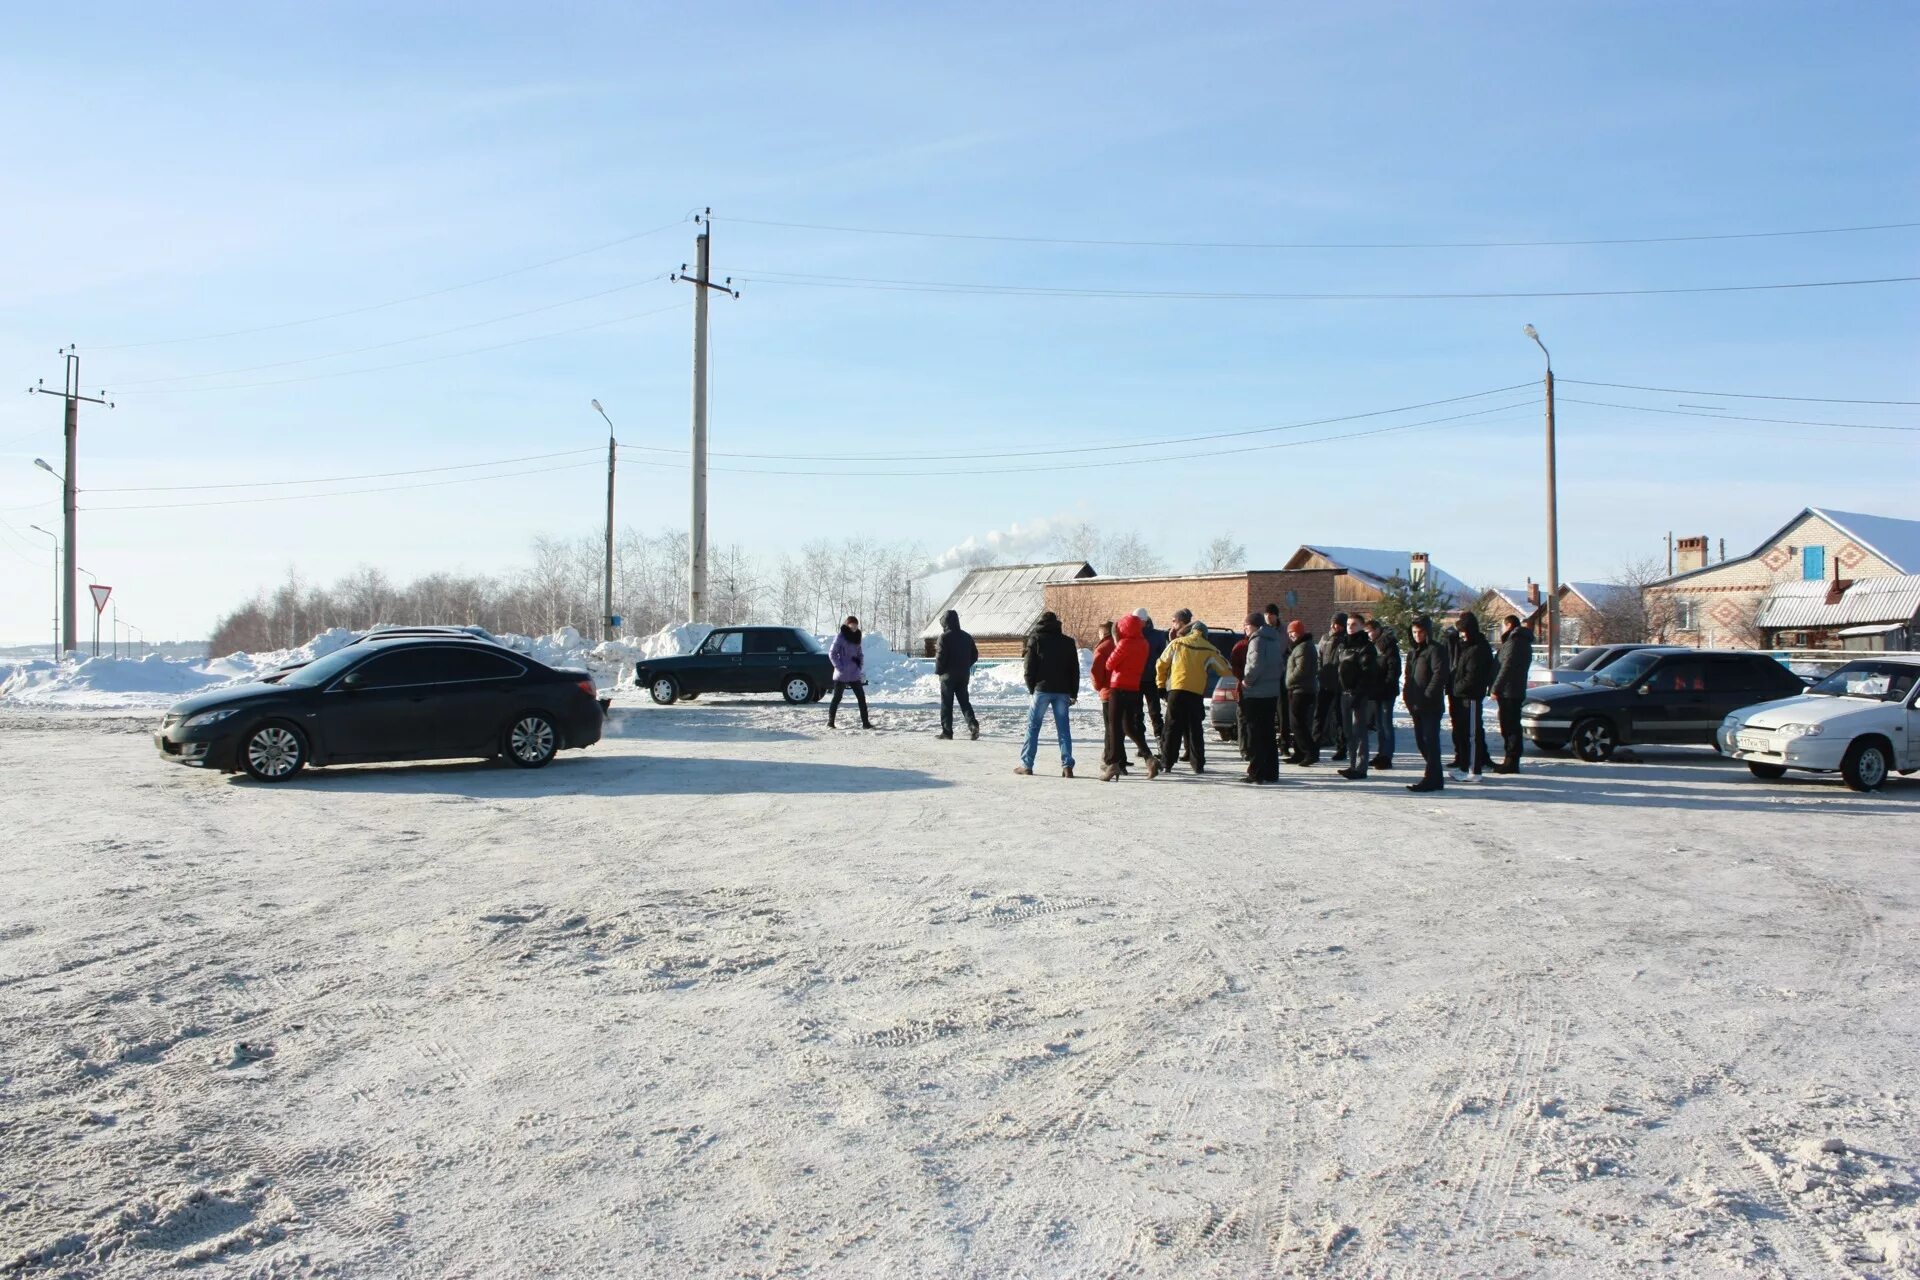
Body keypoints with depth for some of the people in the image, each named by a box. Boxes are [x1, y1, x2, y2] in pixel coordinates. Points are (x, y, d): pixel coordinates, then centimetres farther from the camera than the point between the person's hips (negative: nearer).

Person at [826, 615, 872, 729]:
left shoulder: (856, 637, 13)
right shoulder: (840, 637, -7)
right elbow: (832, 653, -11)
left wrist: (860, 665, 4)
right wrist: (839, 667, -15)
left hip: (854, 674, 6)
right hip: (842, 675, -6)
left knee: (861, 697, 1)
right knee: (837, 698, 1)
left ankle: (865, 722, 2)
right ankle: (830, 722, 10)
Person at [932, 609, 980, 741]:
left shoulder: (944, 637, -12)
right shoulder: (966, 637, 8)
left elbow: (940, 657, -16)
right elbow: (975, 655, 11)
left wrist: (938, 671, -3)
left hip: (948, 675, -5)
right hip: (963, 675, 5)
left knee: (946, 704, 3)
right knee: (964, 701, 11)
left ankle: (947, 731, 3)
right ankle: (973, 724, -9)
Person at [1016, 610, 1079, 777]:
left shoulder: (1035, 639, 1)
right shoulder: (1067, 642, 11)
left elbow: (1030, 667, -3)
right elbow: (1075, 669, 11)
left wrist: (1031, 688, 8)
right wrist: (1073, 693, 14)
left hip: (1042, 689, -3)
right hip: (1062, 691, 3)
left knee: (1033, 726, 5)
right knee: (1063, 728, 4)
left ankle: (1026, 764, 4)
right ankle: (1067, 765, -4)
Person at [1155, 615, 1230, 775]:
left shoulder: (1176, 643, 6)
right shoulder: (1209, 650, 6)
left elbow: (1161, 665, 10)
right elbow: (1224, 670, 13)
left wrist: (1161, 684, 21)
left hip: (1176, 690, 0)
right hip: (1196, 693, 0)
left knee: (1172, 728, 4)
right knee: (1195, 729, 9)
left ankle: (1166, 763, 2)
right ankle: (1198, 765, 8)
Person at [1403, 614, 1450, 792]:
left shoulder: (1435, 650, -8)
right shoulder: (1412, 652, 18)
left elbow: (1440, 674, -17)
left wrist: (1427, 696, -19)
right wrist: (1407, 694, 8)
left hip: (1431, 706, -9)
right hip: (1416, 705, 9)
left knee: (1430, 741, -9)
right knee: (1421, 740, 11)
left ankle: (1431, 780, -8)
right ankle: (1434, 778, 21)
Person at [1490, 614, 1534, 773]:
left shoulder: (1514, 642, -14)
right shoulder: (1524, 642, 18)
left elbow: (1506, 668, -20)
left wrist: (1496, 688, -18)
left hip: (1508, 692, -10)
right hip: (1517, 691, 10)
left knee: (1510, 728, -8)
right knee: (1512, 727, 13)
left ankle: (1511, 763, -7)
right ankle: (1510, 761, 18)